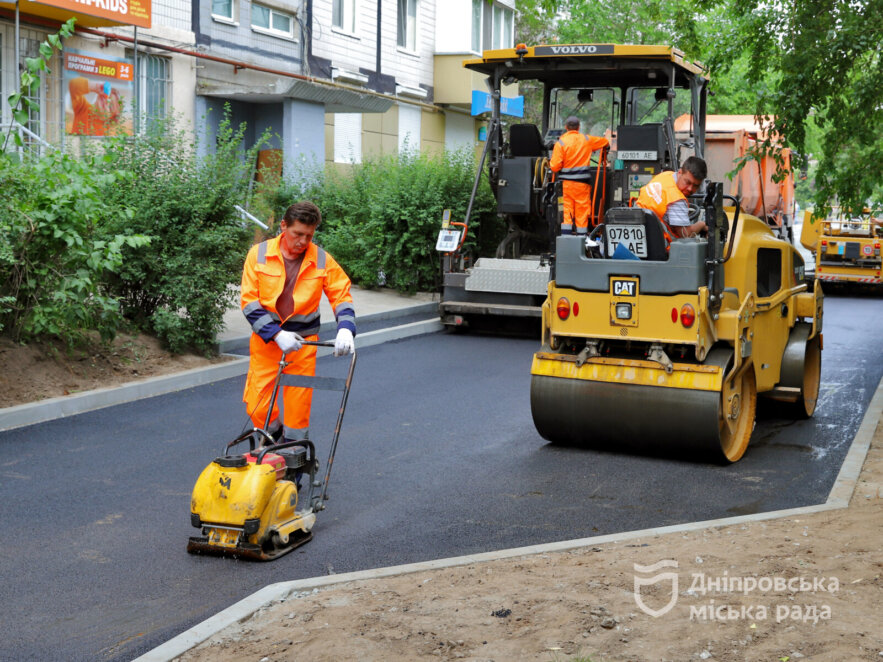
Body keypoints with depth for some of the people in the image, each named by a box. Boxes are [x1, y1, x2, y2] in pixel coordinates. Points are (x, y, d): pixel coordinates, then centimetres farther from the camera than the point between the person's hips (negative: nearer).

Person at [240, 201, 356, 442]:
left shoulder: (322, 260, -2)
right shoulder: (259, 254, -5)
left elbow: (342, 295, 5)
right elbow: (249, 301, -7)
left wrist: (345, 329, -15)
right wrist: (276, 334, -18)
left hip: (303, 341, 0)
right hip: (265, 339, 0)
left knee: (299, 408, 2)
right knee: (257, 406, -3)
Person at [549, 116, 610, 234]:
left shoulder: (561, 143, -5)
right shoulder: (587, 140, 4)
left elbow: (555, 166, -11)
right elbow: (605, 142, 21)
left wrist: (550, 163, 11)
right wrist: (604, 151, 43)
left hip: (565, 183, -1)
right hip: (582, 183, 1)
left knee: (566, 212, 1)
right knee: (582, 211, 7)